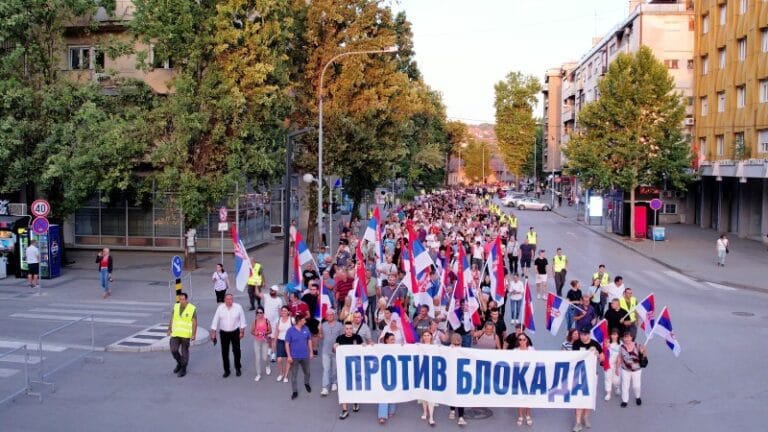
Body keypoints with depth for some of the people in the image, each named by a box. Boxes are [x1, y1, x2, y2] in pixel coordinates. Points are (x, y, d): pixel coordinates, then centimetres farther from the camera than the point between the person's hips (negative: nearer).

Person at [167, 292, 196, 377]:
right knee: (173, 350, -2)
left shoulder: (192, 309, -11)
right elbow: (172, 319, 9)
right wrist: (169, 330, 7)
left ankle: (183, 369, 20)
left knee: (184, 352, 5)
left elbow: (194, 323, -9)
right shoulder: (176, 306, 2)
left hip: (186, 334, -4)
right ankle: (179, 363, 25)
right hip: (175, 334, 4)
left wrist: (193, 335, -12)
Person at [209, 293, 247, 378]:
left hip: (235, 332, -1)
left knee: (236, 351, 4)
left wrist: (242, 331, -3)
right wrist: (213, 333, -3)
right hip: (224, 333, 1)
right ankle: (226, 370, 20)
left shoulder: (238, 307, -9)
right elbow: (215, 320, -2)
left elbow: (242, 320, -2)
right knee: (224, 352, 7)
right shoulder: (220, 308, -7)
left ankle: (238, 368, 23)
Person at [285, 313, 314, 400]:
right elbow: (287, 344, -11)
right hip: (294, 357, -3)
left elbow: (309, 341, 6)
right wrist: (289, 356, -13)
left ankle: (306, 384, 46)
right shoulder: (290, 331, -15)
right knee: (294, 375, 3)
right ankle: (295, 391, 14)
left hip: (305, 355, 3)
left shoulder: (306, 329, -4)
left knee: (307, 372, 20)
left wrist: (311, 352, 6)